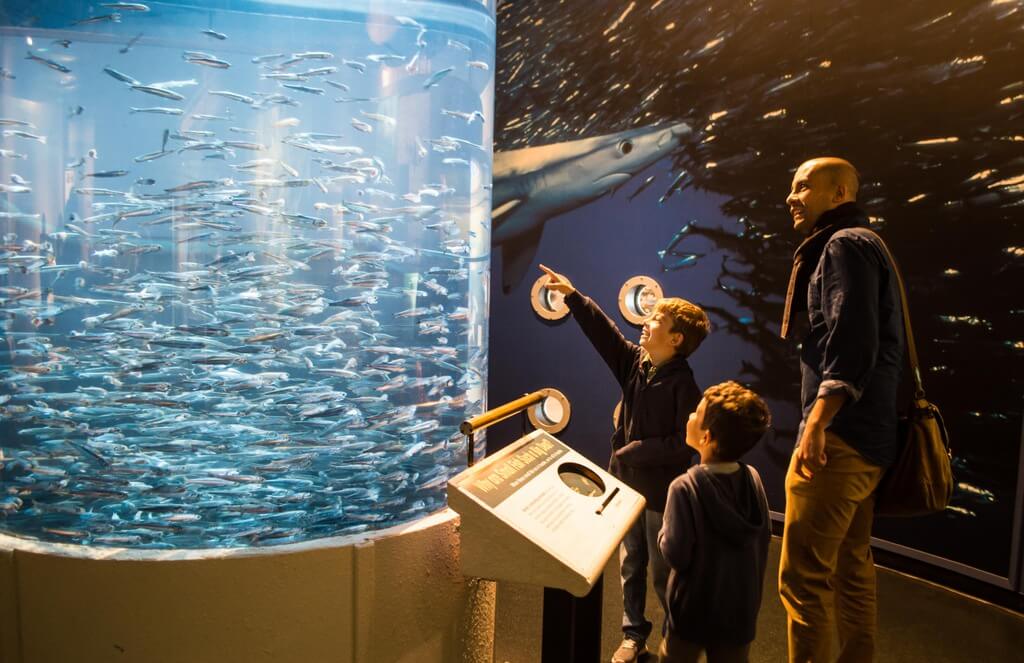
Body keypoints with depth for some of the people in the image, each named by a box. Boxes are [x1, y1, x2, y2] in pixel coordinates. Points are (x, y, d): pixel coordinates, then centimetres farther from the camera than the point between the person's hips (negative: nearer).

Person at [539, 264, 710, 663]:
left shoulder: (683, 384, -19)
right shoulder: (634, 363, 1)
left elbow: (685, 443, -22)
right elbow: (603, 332, 1)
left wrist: (636, 450, -18)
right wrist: (572, 296, -4)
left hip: (661, 491, -7)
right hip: (627, 483, 7)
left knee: (664, 572, 8)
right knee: (630, 565, 18)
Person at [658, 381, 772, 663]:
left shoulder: (685, 487, -25)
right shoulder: (753, 478, -9)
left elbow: (676, 555, -22)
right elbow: (764, 536, 3)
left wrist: (664, 533, -4)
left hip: (694, 612, -4)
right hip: (741, 610, 4)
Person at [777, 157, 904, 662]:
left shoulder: (845, 243, -7)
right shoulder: (860, 246, 23)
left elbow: (852, 340, -20)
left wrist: (817, 421, -26)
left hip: (841, 435, -11)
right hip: (866, 436, 11)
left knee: (803, 577, -8)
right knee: (851, 569, 17)